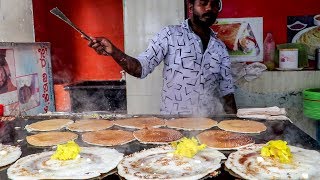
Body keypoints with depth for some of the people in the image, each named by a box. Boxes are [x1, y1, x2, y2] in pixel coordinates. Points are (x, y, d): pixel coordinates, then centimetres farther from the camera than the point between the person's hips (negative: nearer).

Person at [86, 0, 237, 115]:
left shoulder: (220, 47, 7)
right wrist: (113, 51, -27)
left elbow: (226, 89, 10)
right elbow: (141, 67, -11)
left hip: (209, 122, 4)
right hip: (172, 120, -3)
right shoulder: (170, 35, -5)